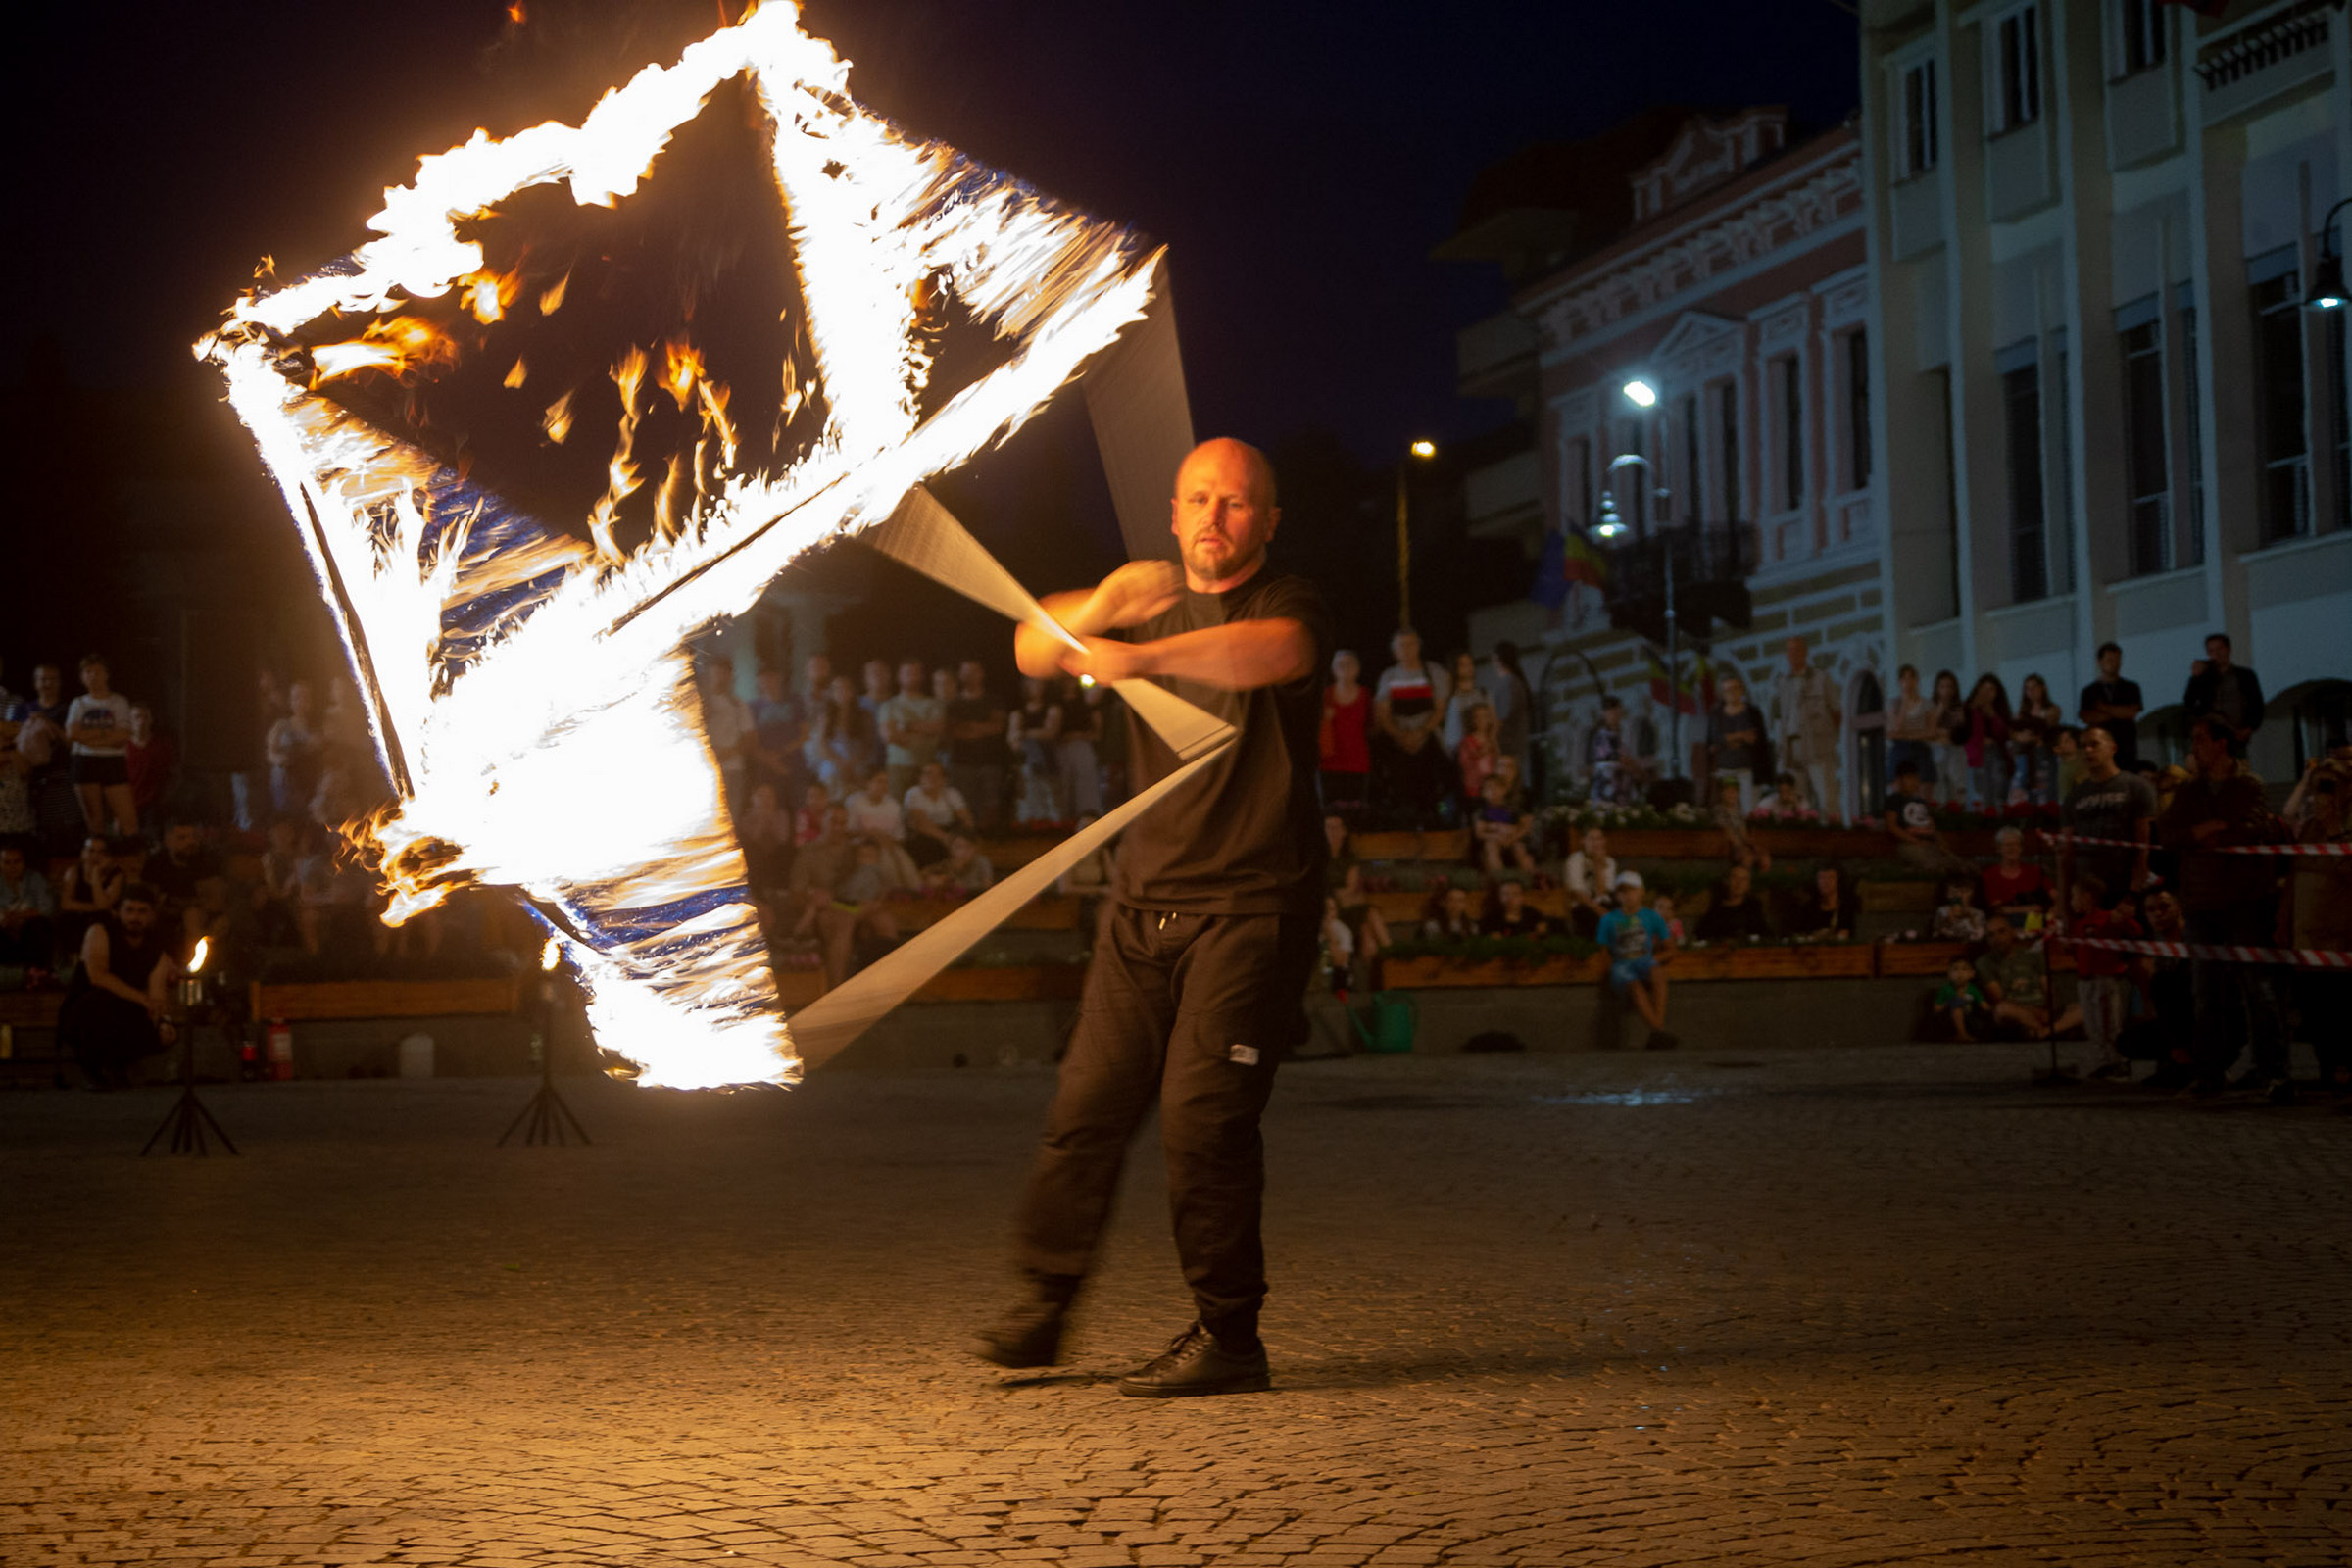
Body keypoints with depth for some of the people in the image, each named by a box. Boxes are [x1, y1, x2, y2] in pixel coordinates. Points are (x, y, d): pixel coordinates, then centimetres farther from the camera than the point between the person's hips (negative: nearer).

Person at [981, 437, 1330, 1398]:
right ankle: (1044, 1301, 17)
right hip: (1144, 904, 6)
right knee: (1087, 1103, 3)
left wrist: (1142, 656, -41)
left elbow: (1278, 651, -29)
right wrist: (1105, 605, -12)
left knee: (1202, 1115, -13)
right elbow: (1034, 651, 8)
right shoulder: (1158, 607, 16)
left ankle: (1228, 1335, -2)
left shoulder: (1287, 604, -4)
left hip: (1251, 906, -5)